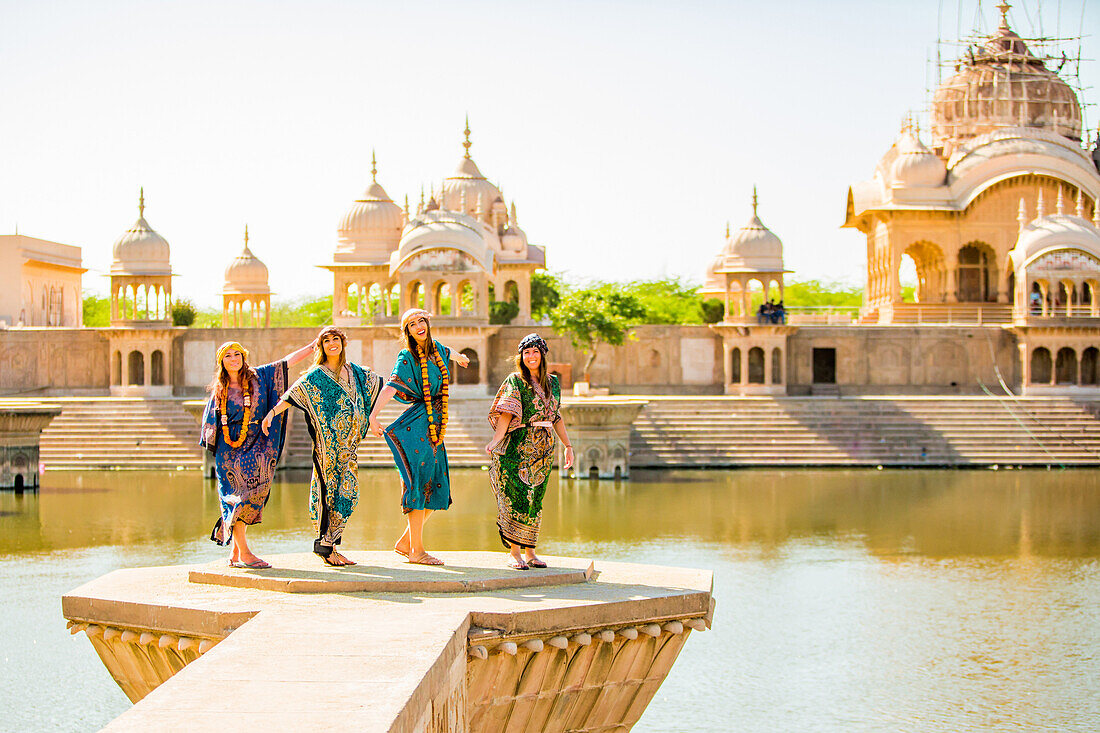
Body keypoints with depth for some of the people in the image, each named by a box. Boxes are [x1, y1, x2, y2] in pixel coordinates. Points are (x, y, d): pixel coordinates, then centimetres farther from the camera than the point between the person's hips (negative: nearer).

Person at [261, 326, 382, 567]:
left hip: (348, 443, 6)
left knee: (347, 491, 2)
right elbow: (293, 394, -14)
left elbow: (378, 382, 29)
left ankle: (328, 545, 7)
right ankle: (326, 546, -5)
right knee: (332, 490, -8)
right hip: (327, 443, -6)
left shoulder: (354, 372, 14)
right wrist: (272, 413, -26)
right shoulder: (316, 375, -3)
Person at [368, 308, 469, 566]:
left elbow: (447, 352, 38)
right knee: (419, 487, -8)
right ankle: (416, 550, -4)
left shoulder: (435, 348, 12)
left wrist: (459, 357, 61)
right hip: (417, 426, -8)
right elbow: (391, 386, -21)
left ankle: (404, 543, 17)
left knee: (436, 490, 8)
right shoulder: (407, 357, -8)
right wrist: (373, 414, -37)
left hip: (435, 426, 8)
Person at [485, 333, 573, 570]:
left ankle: (529, 551, 11)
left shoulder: (553, 382, 13)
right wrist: (496, 439, -27)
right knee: (516, 496, -8)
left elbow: (556, 417, 20)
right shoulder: (515, 381, -3)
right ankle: (514, 552, -5)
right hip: (518, 446, -5)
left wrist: (567, 445, 18)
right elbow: (506, 413, -13)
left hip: (543, 448, 5)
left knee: (535, 499, 6)